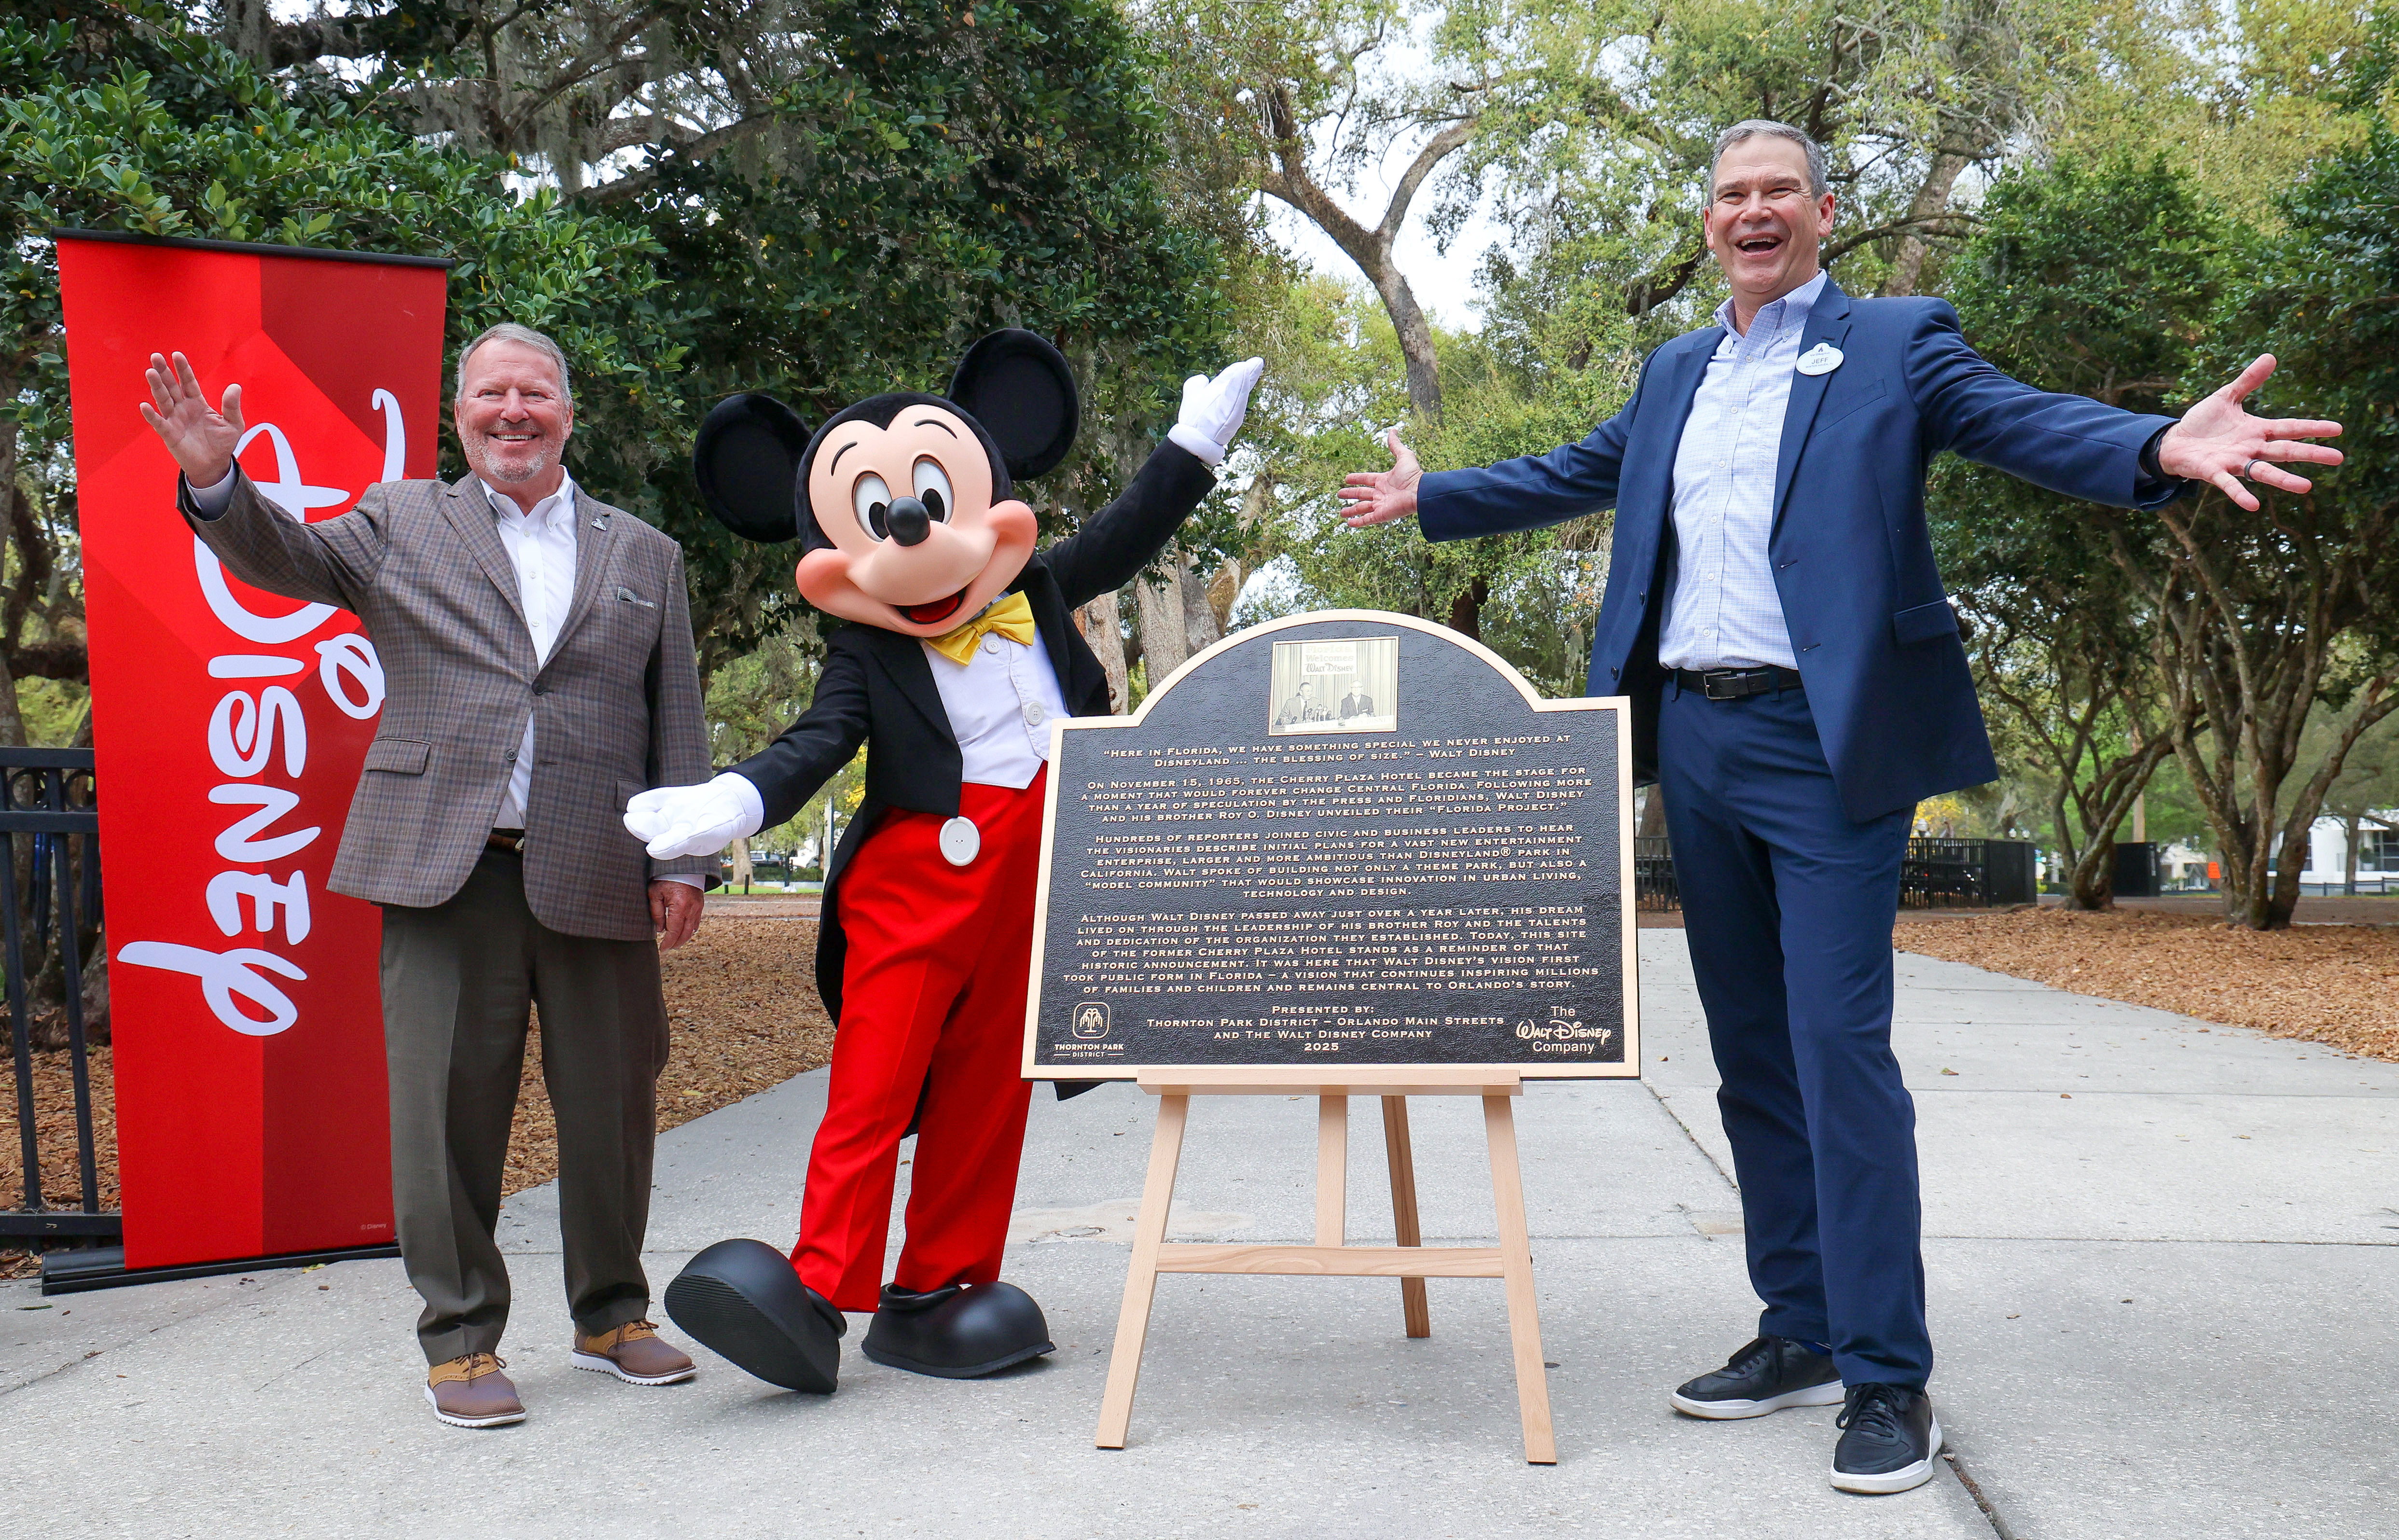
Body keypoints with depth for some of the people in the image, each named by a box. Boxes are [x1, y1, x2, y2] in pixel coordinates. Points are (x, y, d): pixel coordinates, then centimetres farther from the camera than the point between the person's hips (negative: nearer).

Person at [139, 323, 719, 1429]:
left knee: (613, 1105, 8)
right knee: (448, 1109, 0)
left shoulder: (644, 556, 15)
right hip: (445, 870, -1)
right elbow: (284, 560, 0)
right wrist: (215, 480, -20)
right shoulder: (400, 524, 13)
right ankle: (462, 1340, 14)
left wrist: (683, 860, 3)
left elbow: (677, 724, 11)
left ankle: (611, 1315, 26)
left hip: (596, 878, 2)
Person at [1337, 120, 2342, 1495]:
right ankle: (1802, 1336, 21)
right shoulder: (1677, 375, 19)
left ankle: (1889, 1378, -2)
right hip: (1694, 743, 6)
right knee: (1754, 1056, 11)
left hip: (1825, 744, -6)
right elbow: (1570, 477, 30)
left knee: (1839, 1050, -10)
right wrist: (1426, 498, 34)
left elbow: (2032, 425, -12)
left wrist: (2164, 451, -31)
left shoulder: (1895, 343, 1)